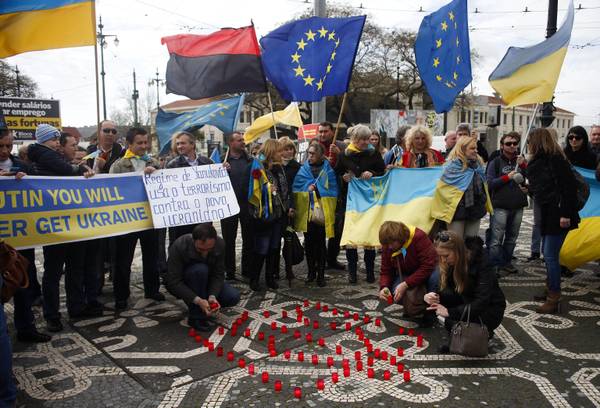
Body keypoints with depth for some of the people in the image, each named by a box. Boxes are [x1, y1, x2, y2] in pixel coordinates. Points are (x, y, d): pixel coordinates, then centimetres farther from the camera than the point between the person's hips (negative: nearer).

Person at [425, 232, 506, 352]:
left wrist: (450, 312, -35)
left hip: (490, 309, -7)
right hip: (468, 303, 7)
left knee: (452, 323, -29)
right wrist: (437, 296, -29)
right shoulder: (451, 264, -7)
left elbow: (481, 302, -31)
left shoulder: (480, 264, -26)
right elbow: (453, 292, -8)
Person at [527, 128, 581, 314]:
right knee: (546, 252, 16)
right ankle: (551, 289, 29)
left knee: (550, 255, -7)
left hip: (558, 214, -10)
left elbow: (569, 186, -19)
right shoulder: (540, 161, 12)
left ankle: (554, 299, 2)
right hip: (548, 213, 10)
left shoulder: (555, 159, -15)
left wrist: (565, 213, -22)